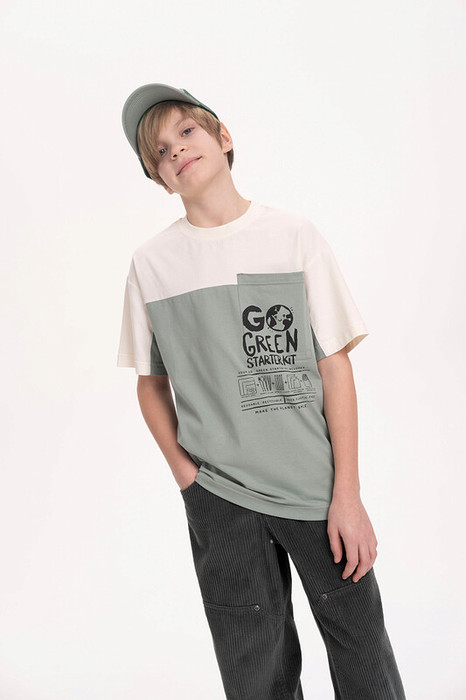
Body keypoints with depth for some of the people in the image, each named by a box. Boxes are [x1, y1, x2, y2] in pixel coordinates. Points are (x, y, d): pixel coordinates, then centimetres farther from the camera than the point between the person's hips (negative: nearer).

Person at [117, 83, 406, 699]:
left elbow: (335, 365, -3)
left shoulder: (294, 234, -1)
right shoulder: (151, 262, 1)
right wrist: (187, 475, -2)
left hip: (318, 486, 0)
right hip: (219, 497, 1)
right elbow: (151, 382, 9)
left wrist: (347, 494, -6)